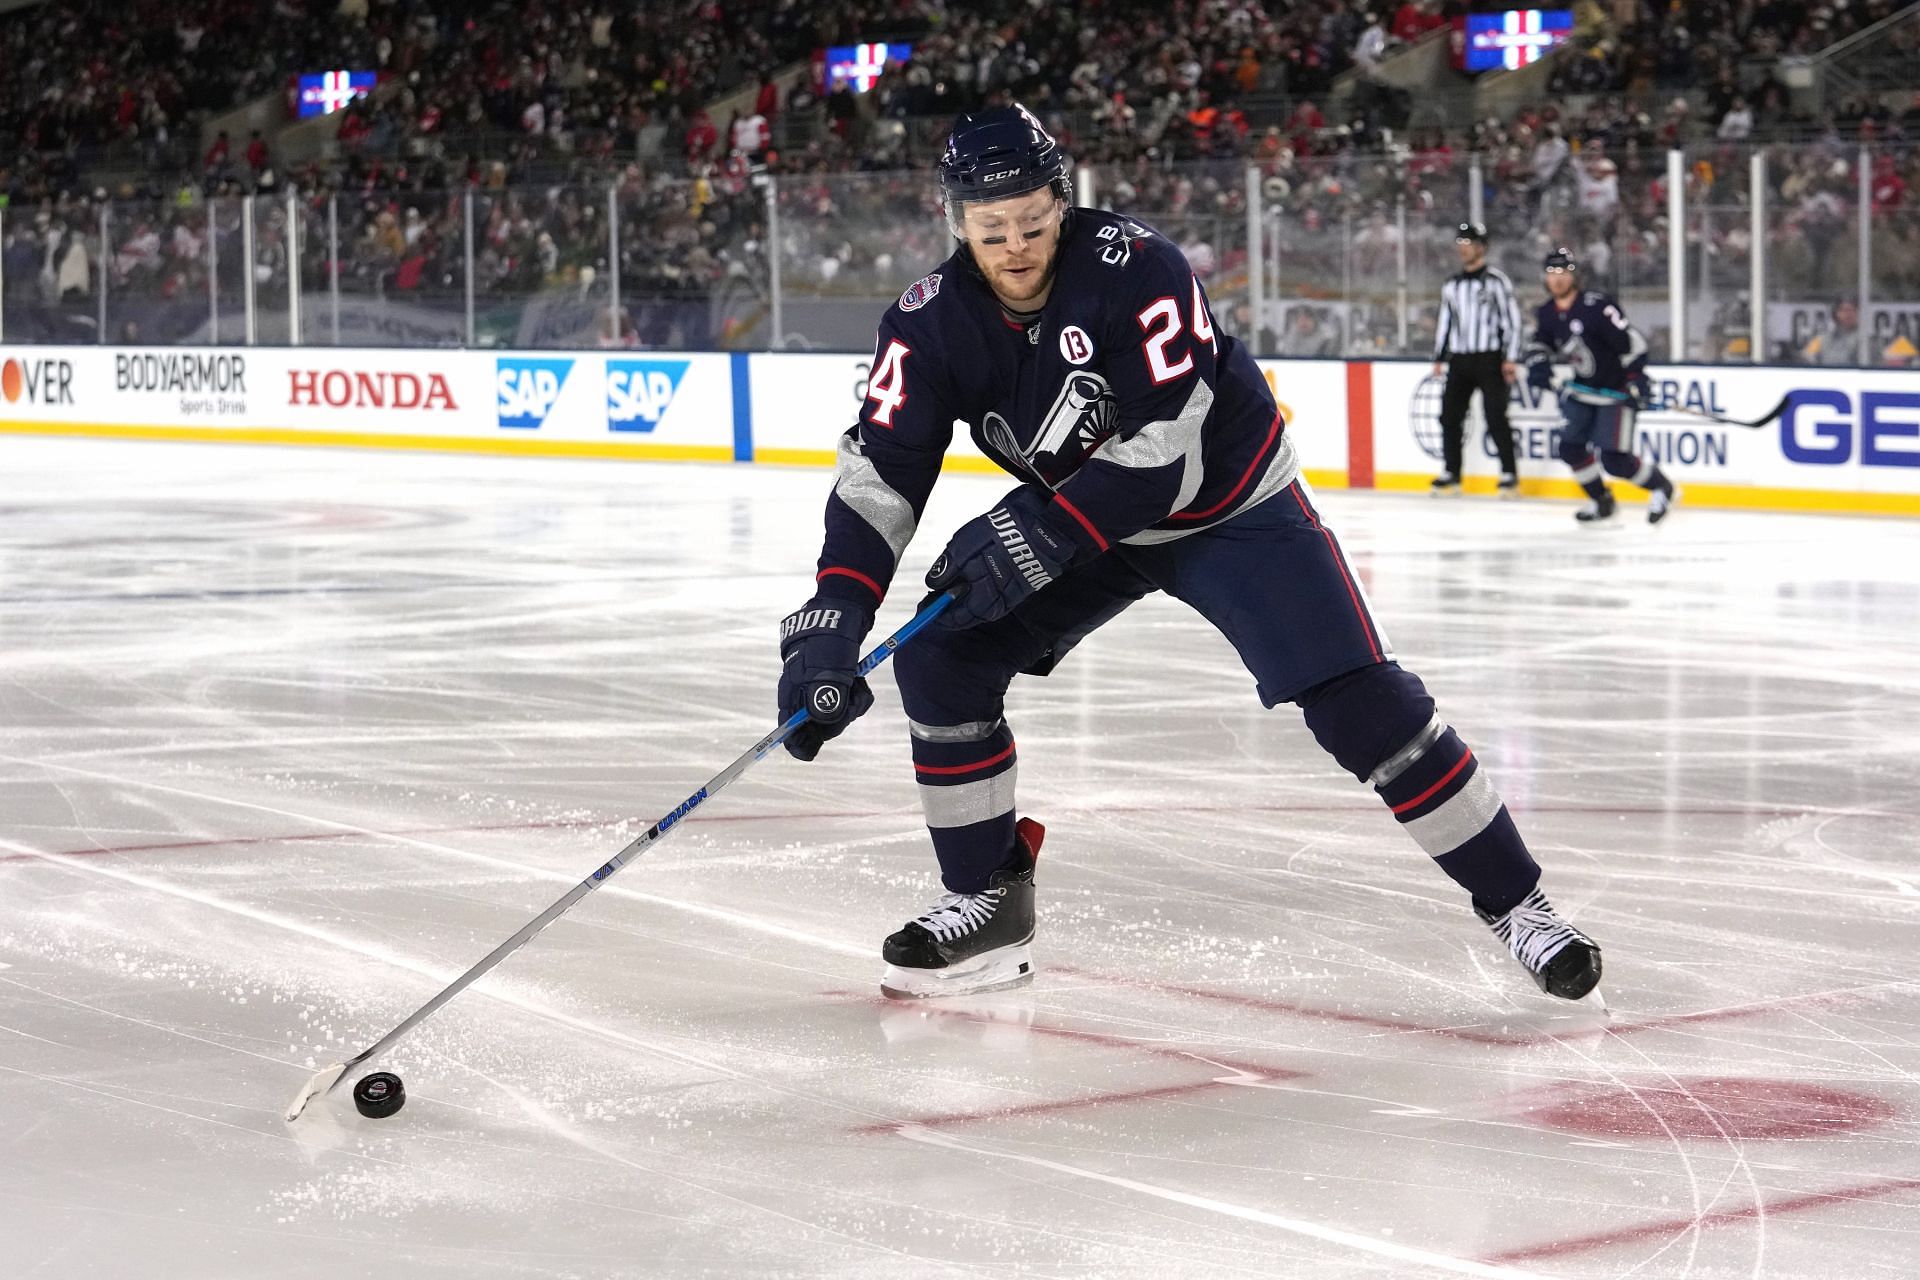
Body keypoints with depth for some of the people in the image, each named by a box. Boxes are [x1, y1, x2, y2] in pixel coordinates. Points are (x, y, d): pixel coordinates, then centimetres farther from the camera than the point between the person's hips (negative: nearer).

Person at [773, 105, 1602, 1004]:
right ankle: (988, 901, 5)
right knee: (939, 658, -10)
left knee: (1356, 698, -16)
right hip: (1073, 520, 5)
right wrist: (829, 623, -31)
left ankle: (1512, 900, -3)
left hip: (1233, 507, -5)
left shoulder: (1135, 270, -30)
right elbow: (880, 474, -19)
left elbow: (1167, 452, -32)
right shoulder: (932, 322, -16)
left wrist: (1038, 537, -38)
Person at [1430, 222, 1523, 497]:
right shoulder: (1451, 286, 14)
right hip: (1459, 360, 6)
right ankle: (1451, 474, 10)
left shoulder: (1496, 280, -4)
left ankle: (1509, 474, -5)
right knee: (1450, 415, 2)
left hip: (1488, 359, -6)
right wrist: (1439, 358, 15)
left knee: (1495, 417, -10)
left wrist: (1511, 358, -13)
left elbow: (1511, 319, -7)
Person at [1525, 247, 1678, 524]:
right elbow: (1541, 342, 17)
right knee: (1571, 448, 2)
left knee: (1615, 459, -13)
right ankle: (1601, 501, 21)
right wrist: (1538, 364, -5)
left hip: (1616, 389, -7)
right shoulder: (1546, 313, -1)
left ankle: (1663, 489, 10)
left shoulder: (1597, 307, -25)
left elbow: (1631, 342, -23)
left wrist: (1637, 382, -26)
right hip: (1581, 388, 8)